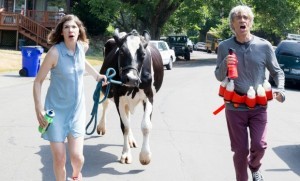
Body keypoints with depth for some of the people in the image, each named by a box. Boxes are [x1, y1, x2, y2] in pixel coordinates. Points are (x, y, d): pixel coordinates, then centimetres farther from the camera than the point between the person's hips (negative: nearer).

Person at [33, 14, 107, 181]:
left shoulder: (82, 47, -5)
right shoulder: (55, 52, -19)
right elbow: (38, 81, -12)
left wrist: (97, 75, 19)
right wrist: (39, 109, -16)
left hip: (77, 109, 3)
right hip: (56, 109, -3)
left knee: (77, 156, -5)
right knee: (59, 159, -3)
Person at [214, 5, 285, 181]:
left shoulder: (264, 46, -3)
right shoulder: (224, 46, -2)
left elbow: (277, 72, 6)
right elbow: (219, 76, 5)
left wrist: (281, 90, -12)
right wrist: (225, 64, -16)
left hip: (258, 106, 0)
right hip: (234, 107, 0)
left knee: (259, 145, -4)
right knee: (240, 150, 4)